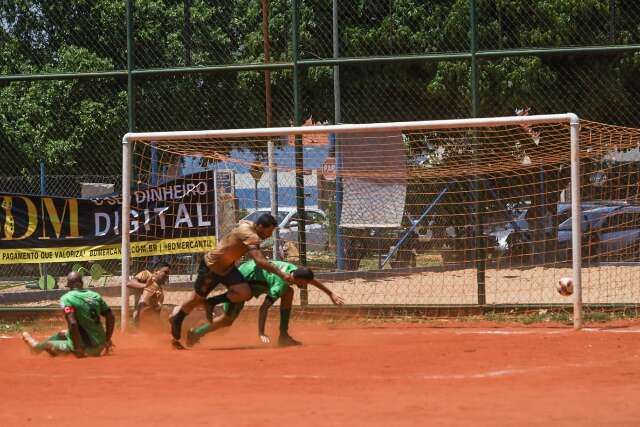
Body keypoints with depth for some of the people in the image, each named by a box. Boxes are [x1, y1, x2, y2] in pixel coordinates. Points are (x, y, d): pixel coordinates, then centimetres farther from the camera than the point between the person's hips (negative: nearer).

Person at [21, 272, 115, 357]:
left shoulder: (67, 298, -14)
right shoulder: (95, 296, 5)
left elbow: (72, 324, -25)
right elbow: (111, 318, 5)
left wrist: (77, 349, -19)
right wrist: (107, 340, 15)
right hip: (100, 346, 7)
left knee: (48, 344, 18)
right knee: (63, 334, 31)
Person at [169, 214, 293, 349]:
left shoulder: (248, 225, -4)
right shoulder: (250, 235, -31)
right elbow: (260, 261, -40)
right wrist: (280, 274, -41)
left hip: (227, 267, 8)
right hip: (211, 266, -8)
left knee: (245, 293, -13)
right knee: (196, 299, 9)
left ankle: (211, 303, 7)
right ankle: (176, 318, 35)